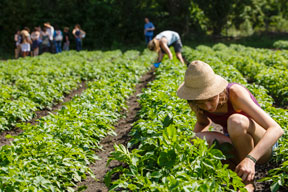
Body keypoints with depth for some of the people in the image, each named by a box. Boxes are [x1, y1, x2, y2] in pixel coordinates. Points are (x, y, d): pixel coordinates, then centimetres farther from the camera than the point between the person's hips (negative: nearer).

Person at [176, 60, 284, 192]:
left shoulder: (235, 93, -30)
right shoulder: (199, 102, -15)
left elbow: (276, 129, -36)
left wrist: (250, 159, -50)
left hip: (262, 144, -4)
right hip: (234, 143, 4)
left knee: (236, 121, -37)